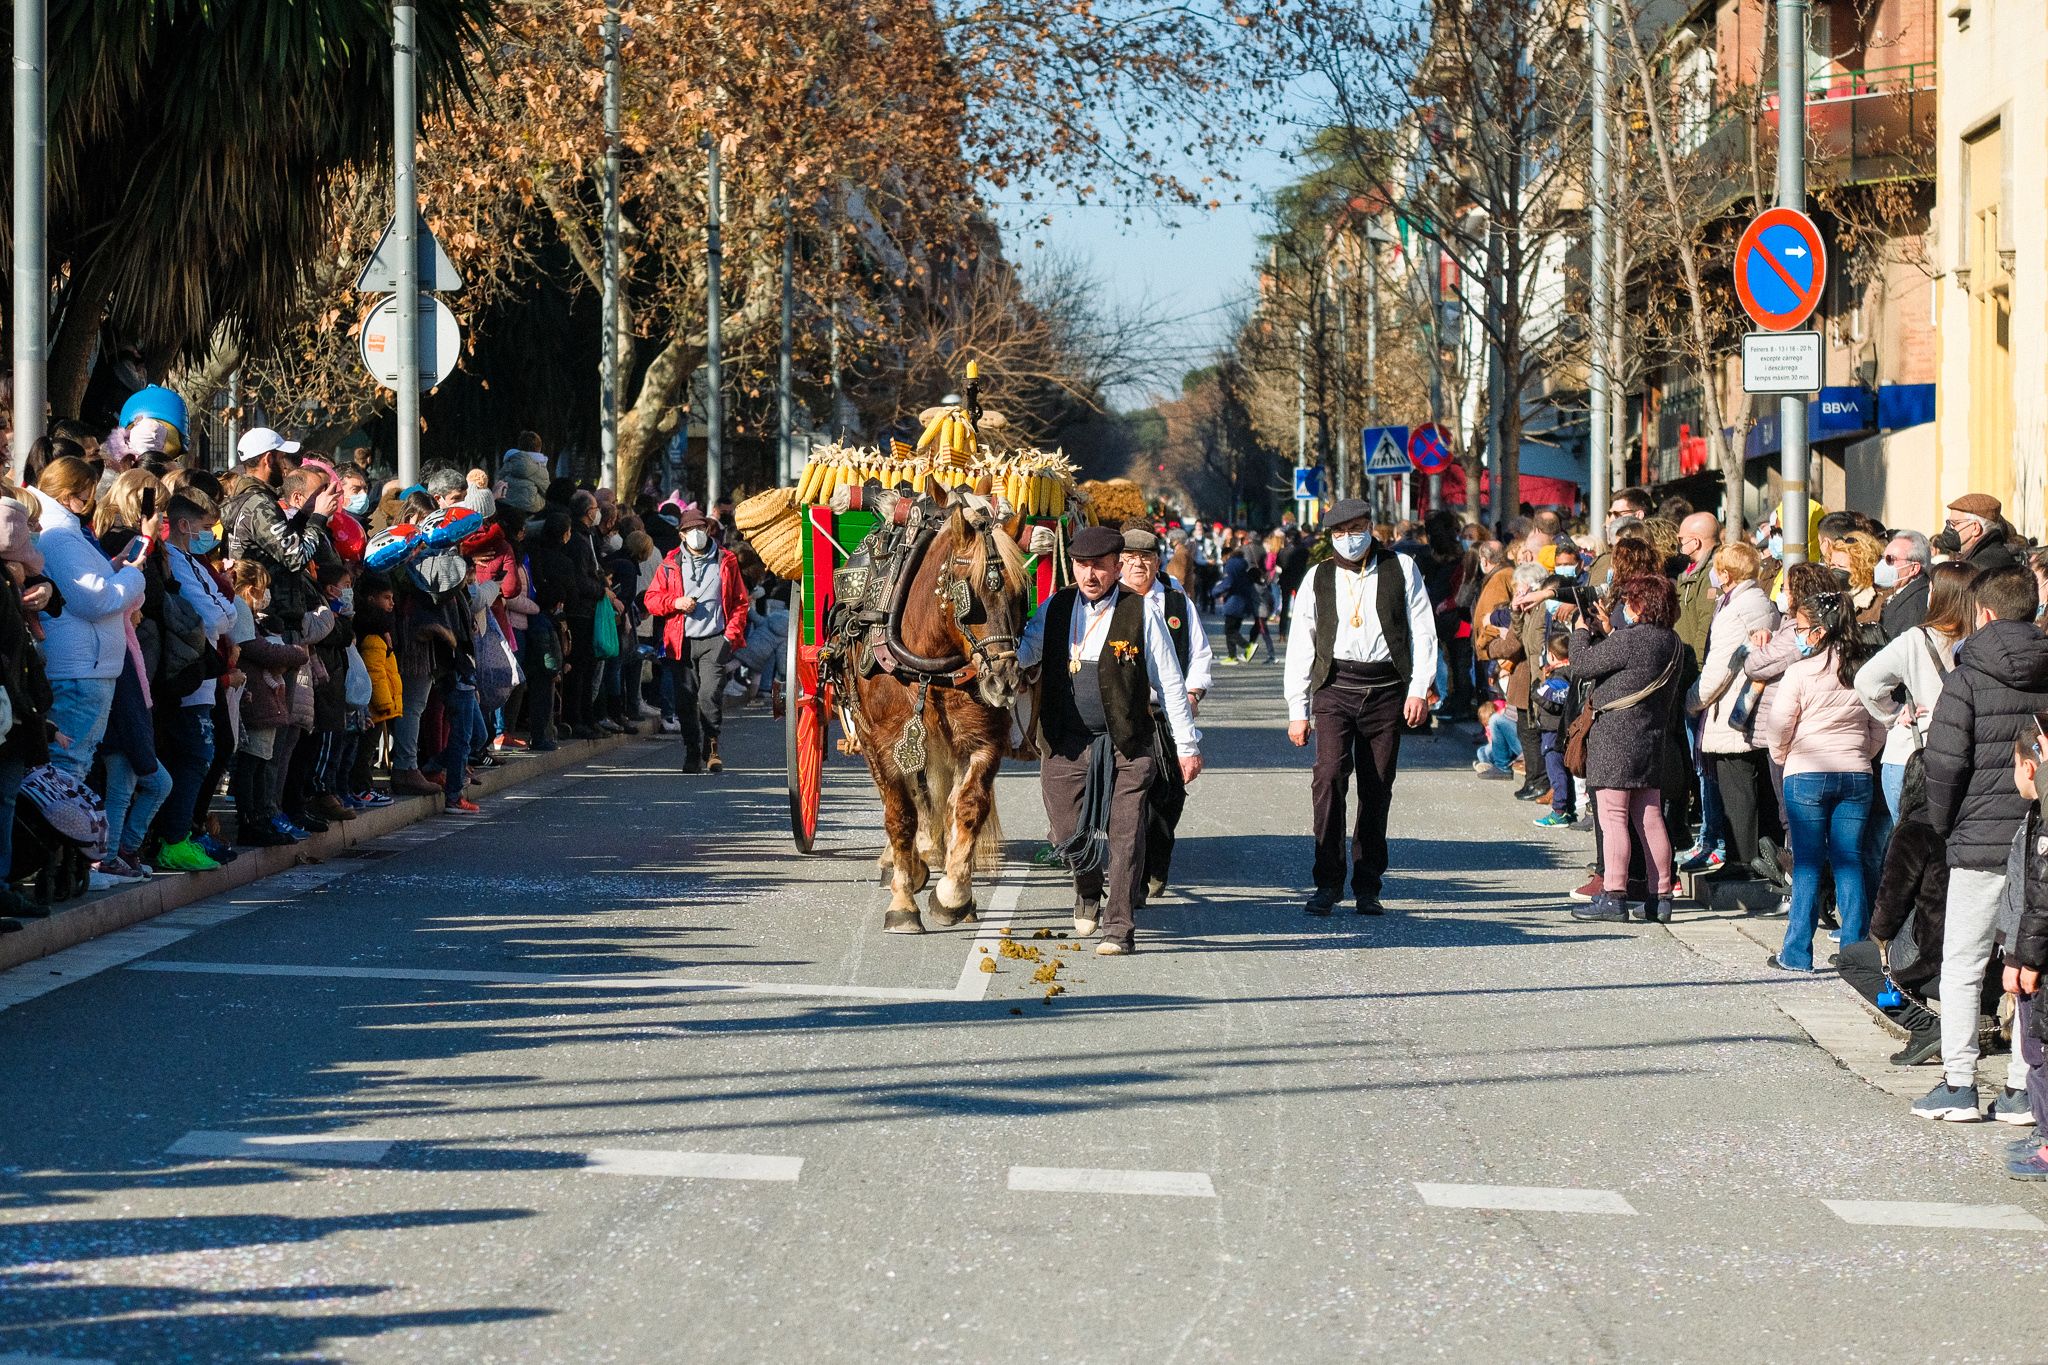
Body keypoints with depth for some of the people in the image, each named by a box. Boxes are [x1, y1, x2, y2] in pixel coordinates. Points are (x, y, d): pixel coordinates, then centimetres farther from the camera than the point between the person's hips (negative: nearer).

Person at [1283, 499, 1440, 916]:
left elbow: (1422, 630, 6)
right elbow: (1300, 644, 11)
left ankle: (1367, 888, 12)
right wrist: (1298, 709, 5)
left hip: (1386, 688, 0)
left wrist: (1419, 688, -4)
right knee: (1329, 775, -17)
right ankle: (1328, 882, -12)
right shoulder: (1318, 578, 10)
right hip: (1335, 686, 0)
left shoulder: (1401, 568, 8)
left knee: (1377, 789, 3)